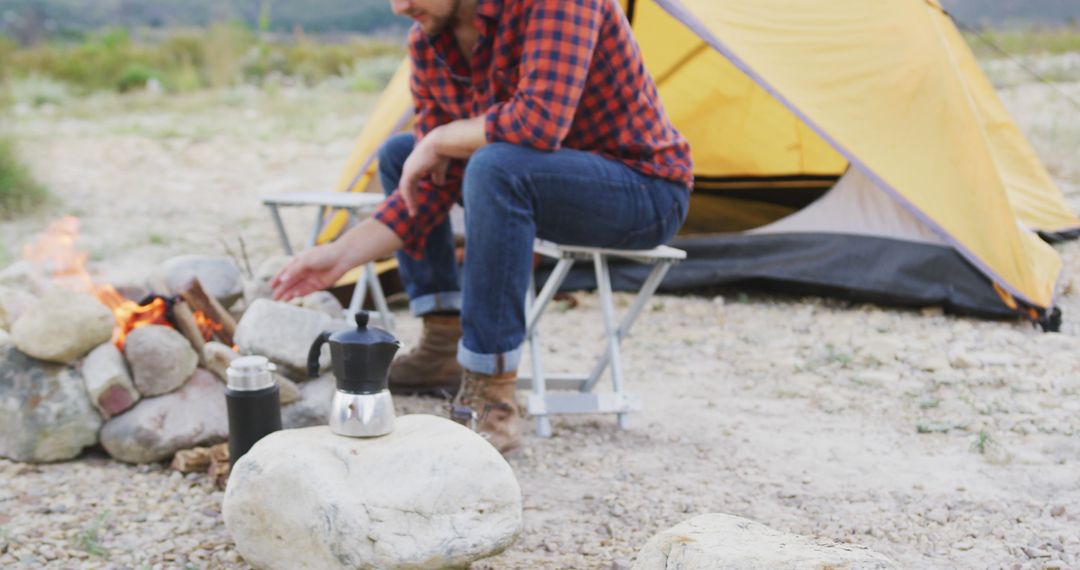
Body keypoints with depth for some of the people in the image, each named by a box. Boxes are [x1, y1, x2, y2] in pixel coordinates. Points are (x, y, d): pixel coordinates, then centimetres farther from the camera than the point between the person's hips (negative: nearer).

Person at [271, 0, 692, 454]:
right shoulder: (428, 41, -2)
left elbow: (540, 123, -39)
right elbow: (432, 181, 0)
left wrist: (440, 140, -21)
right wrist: (343, 254, -9)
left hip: (645, 189, -8)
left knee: (496, 168, -35)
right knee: (398, 156, 10)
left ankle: (493, 407, -27)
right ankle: (444, 348, 12)